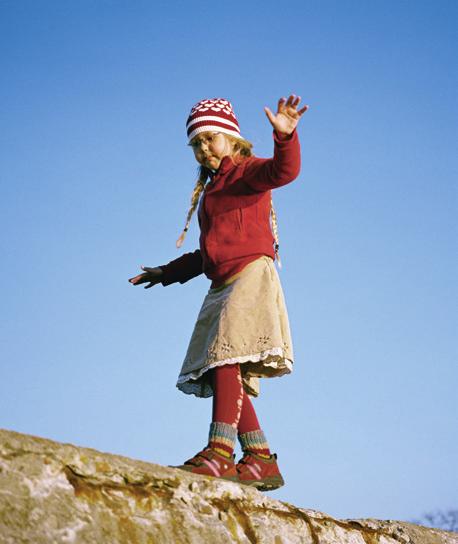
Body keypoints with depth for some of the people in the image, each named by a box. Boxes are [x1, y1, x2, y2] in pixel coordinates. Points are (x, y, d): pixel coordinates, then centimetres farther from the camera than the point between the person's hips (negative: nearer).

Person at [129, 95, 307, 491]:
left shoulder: (246, 171, 5)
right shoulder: (212, 189, 28)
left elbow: (283, 170, -20)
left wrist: (285, 136, -39)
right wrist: (167, 273, 38)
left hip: (250, 273, -9)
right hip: (223, 286, 9)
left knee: (226, 358, -23)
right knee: (222, 374, 1)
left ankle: (220, 451, -30)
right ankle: (262, 460, 0)